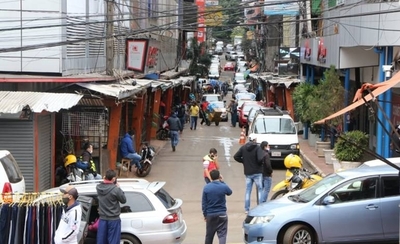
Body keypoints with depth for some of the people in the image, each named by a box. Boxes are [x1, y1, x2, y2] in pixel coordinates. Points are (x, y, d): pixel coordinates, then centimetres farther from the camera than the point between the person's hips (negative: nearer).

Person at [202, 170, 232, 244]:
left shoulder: (206, 188, -6)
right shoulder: (223, 187, -10)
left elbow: (204, 202, -2)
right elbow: (229, 192, 14)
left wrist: (205, 214, 7)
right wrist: (222, 182, 15)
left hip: (210, 214, 2)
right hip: (221, 214, -2)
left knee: (209, 235, 15)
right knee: (222, 234, -4)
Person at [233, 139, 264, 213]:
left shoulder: (243, 147, 1)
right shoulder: (257, 148, -15)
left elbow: (236, 156, 0)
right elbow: (260, 159, -26)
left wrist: (243, 161, 10)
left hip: (248, 173, 4)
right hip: (257, 173, -4)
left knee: (248, 191, 10)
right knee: (260, 190, 6)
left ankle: (246, 209, 8)